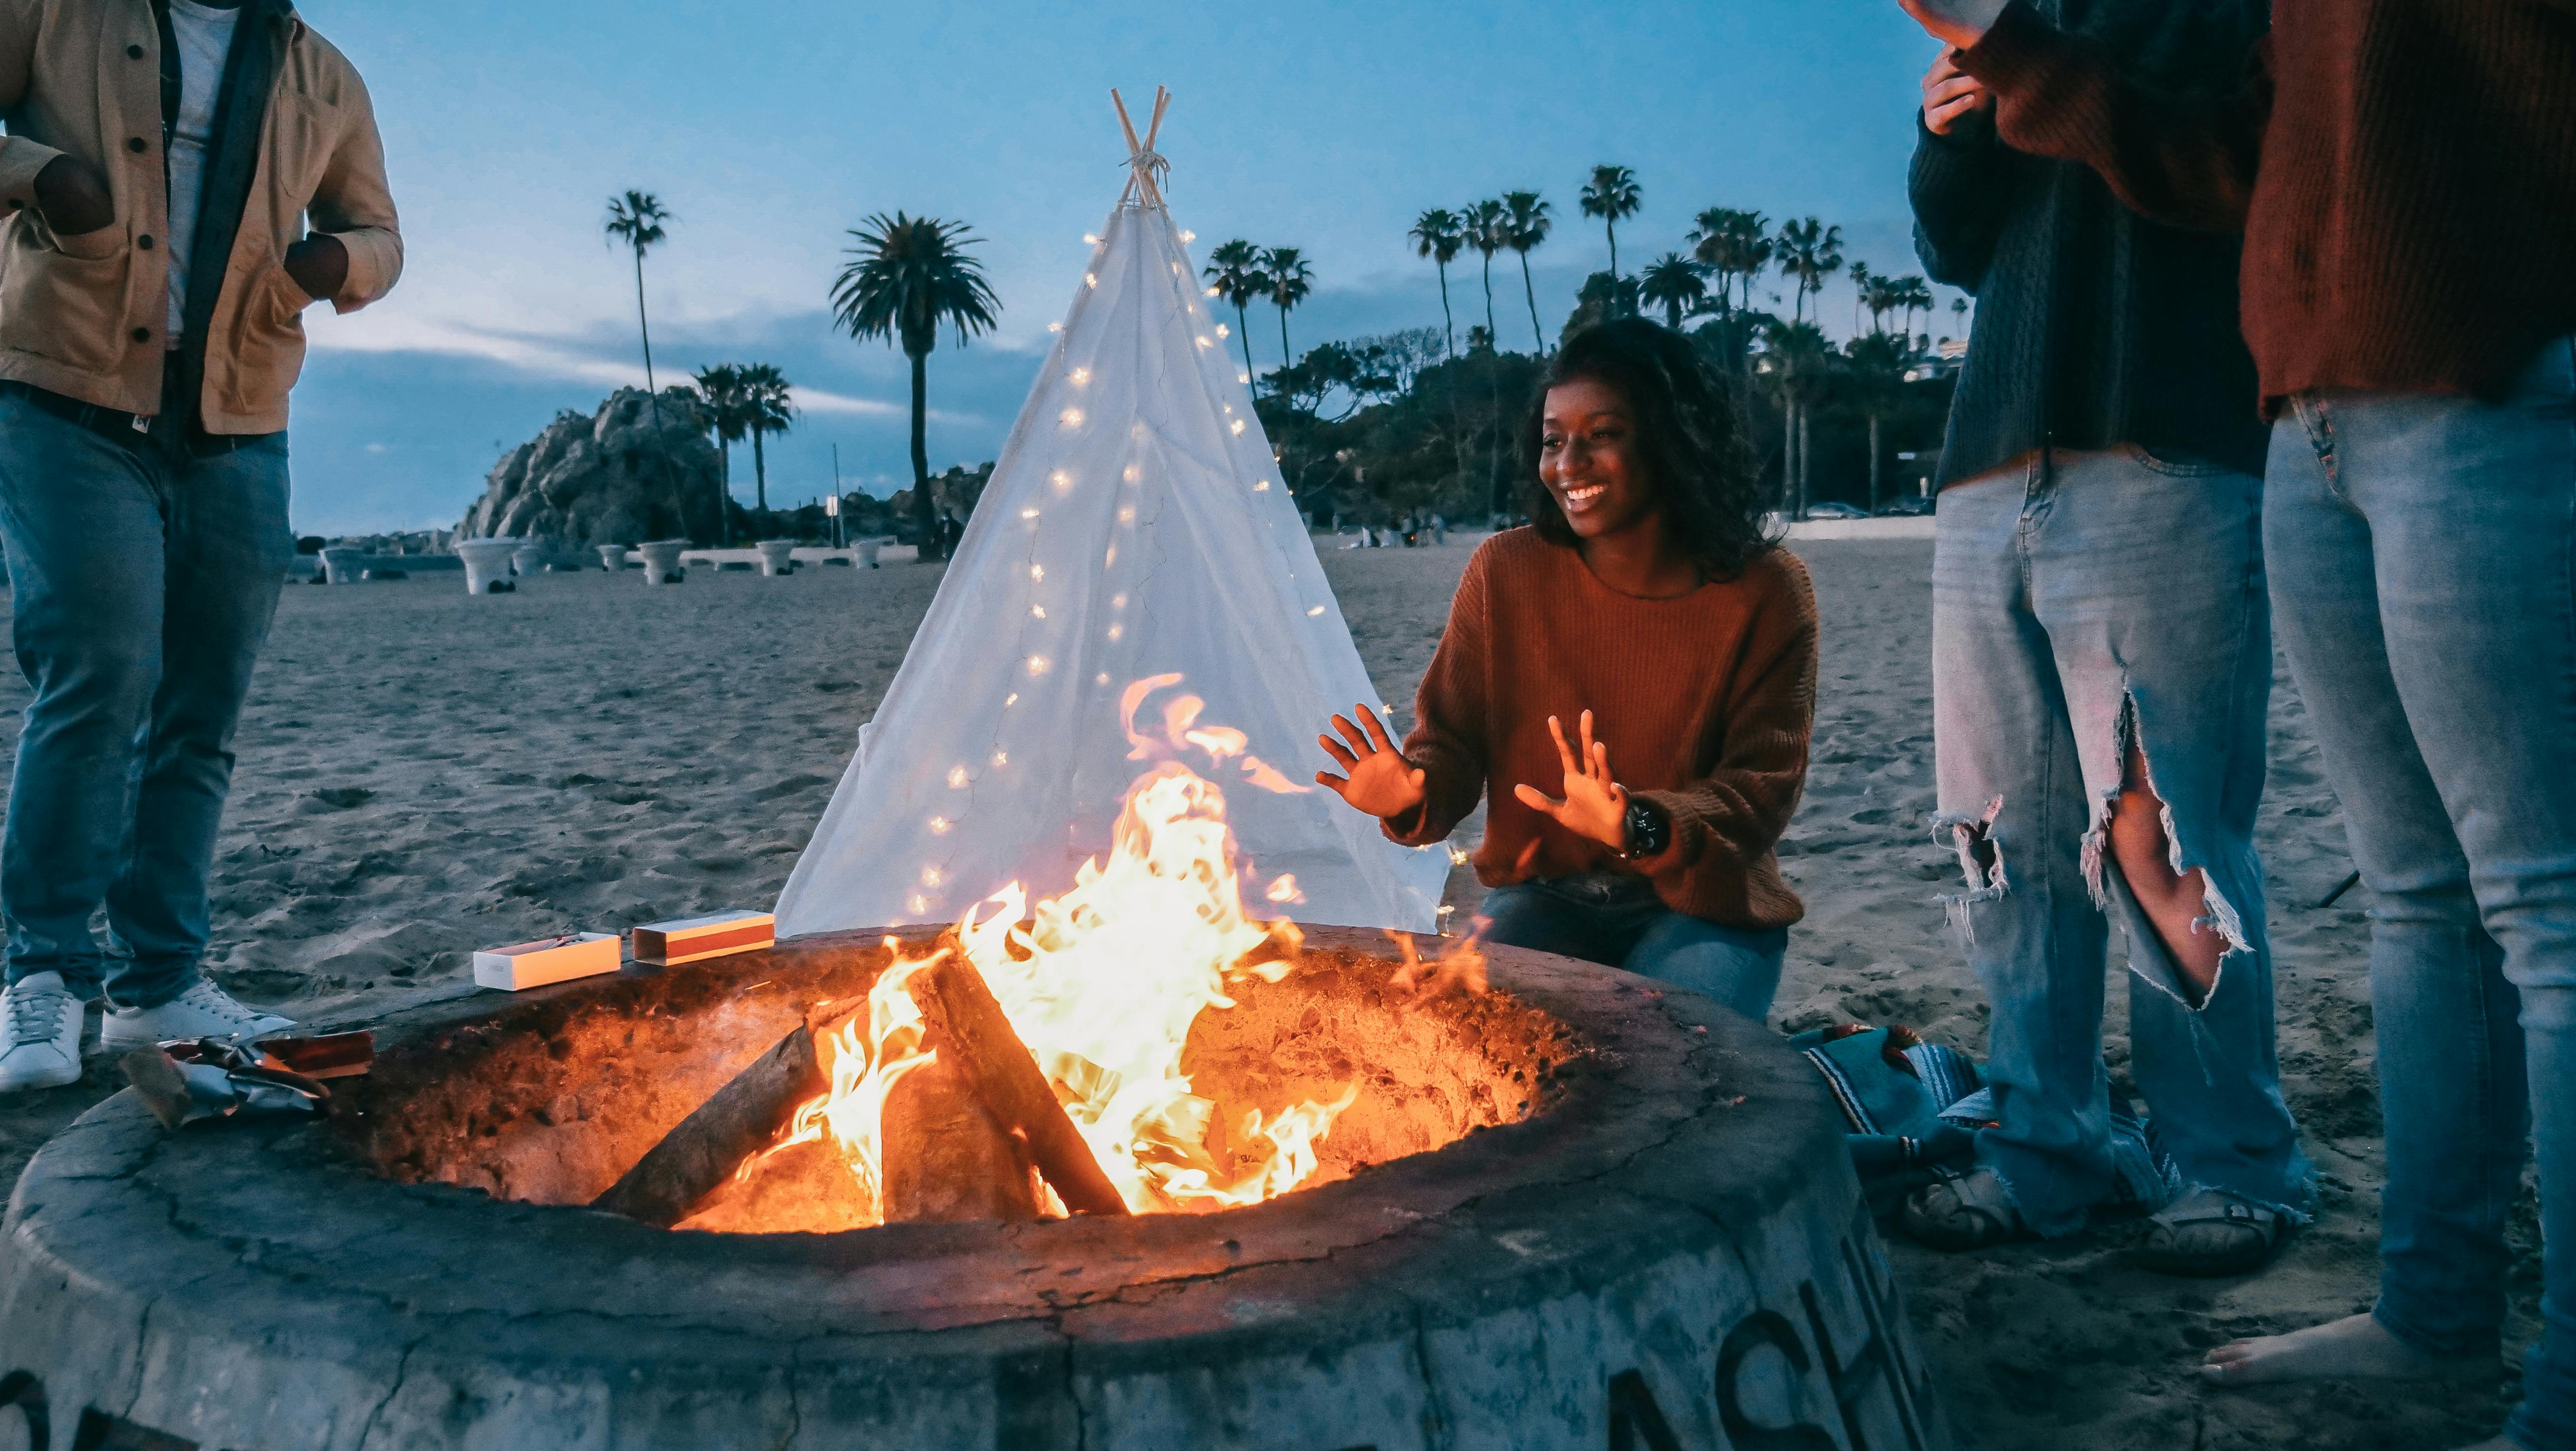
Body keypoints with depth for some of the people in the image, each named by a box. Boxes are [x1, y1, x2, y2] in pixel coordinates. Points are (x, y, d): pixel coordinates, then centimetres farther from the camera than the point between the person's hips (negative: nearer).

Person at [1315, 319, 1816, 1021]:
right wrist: (1413, 795, -24)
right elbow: (1453, 743, 1)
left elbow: (1765, 786, -12)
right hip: (1544, 896, 2)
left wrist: (1642, 827, -32)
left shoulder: (1764, 591, -8)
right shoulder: (1505, 572, -2)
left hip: (1702, 903, -1)